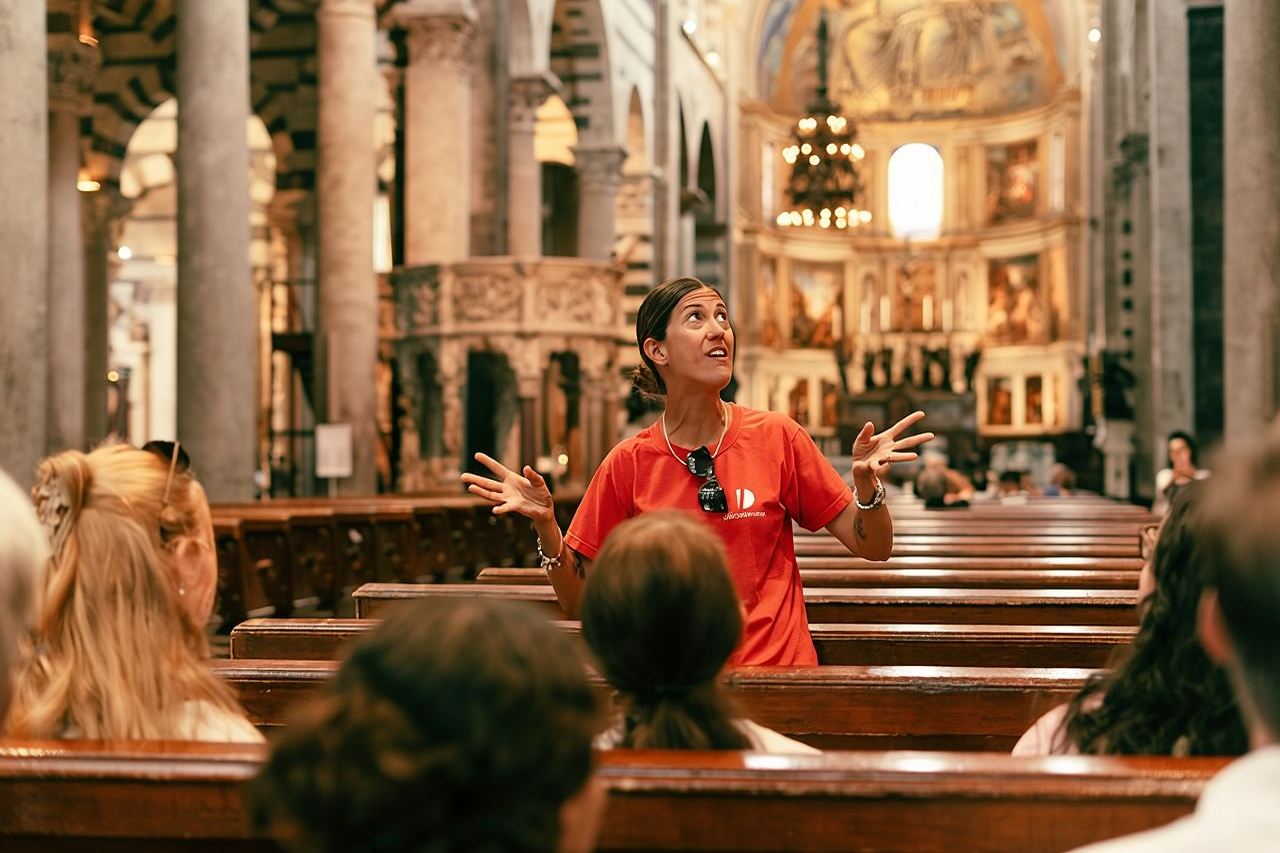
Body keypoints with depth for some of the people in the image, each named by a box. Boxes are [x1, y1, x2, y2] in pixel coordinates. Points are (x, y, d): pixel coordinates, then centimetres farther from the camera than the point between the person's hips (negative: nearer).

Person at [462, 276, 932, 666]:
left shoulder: (777, 437, 2)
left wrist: (867, 482, -13)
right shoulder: (628, 464, 2)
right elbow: (579, 599, 6)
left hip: (777, 673, 0)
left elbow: (873, 546, 6)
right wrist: (545, 524, -10)